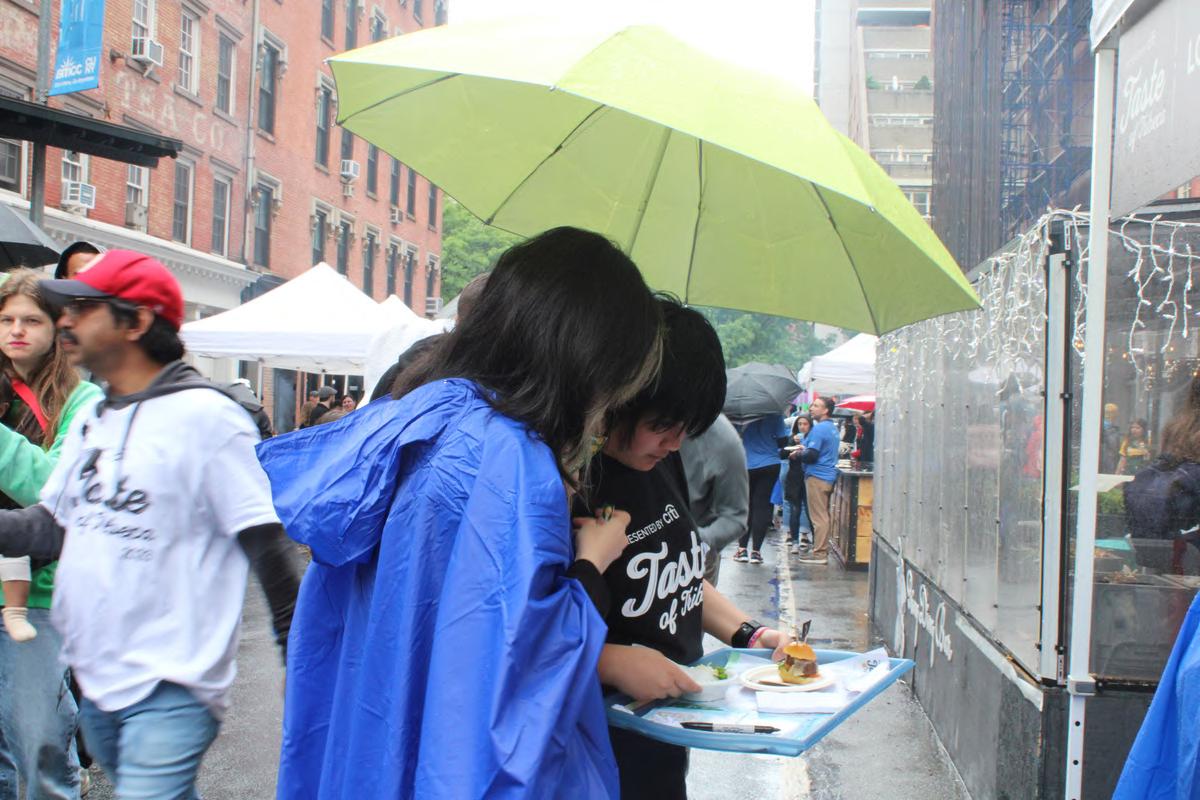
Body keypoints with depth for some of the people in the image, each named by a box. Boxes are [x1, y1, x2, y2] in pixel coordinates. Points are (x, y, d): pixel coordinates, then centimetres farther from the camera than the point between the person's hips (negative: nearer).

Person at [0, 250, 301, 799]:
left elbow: (266, 543, -13)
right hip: (95, 679, 8)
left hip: (170, 689, -8)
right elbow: (54, 526, 13)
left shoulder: (206, 417, -13)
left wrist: (299, 654, -11)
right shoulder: (90, 421, 11)